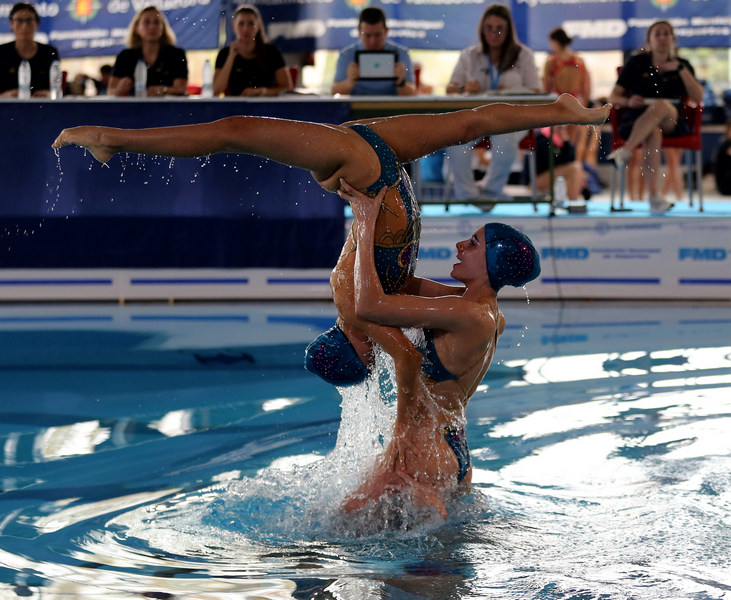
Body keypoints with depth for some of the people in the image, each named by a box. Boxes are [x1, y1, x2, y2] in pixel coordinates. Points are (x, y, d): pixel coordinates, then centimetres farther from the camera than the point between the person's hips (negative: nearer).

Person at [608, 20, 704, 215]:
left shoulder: (682, 65, 15)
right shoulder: (637, 63, 10)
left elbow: (698, 98, 1)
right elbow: (613, 97, 7)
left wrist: (680, 69, -5)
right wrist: (628, 102, -16)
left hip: (671, 122, 1)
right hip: (637, 121, -1)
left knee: (661, 106, -36)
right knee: (653, 134, -39)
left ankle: (625, 151, -44)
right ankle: (654, 197, -50)